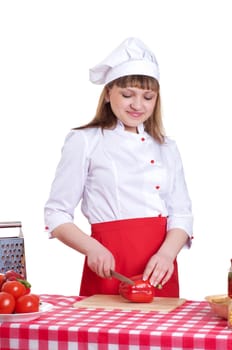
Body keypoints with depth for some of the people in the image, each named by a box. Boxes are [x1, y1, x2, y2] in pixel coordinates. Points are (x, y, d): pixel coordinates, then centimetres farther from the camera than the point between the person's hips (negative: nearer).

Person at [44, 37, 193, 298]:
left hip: (158, 269, 4)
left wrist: (167, 253, -12)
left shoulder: (167, 148, 13)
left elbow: (181, 214, 7)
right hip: (109, 266, -4)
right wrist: (92, 248, -18)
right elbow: (56, 214, -1)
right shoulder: (84, 141, 0)